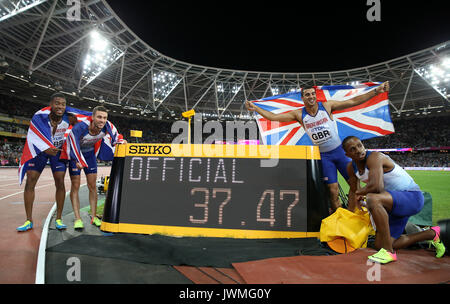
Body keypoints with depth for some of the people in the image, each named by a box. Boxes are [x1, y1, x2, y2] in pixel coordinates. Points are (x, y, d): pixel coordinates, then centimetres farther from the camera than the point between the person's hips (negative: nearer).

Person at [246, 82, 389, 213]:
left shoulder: (327, 106, -6)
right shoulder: (299, 114, -5)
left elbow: (353, 101, -6)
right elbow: (274, 117, -9)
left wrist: (376, 91, -13)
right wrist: (255, 108, -14)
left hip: (339, 150, 1)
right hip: (324, 155, 0)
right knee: (333, 190, 0)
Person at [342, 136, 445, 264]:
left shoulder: (374, 157, -24)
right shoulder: (351, 167, 0)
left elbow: (377, 187, -38)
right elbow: (353, 192, 13)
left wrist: (359, 193, -18)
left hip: (412, 197, -9)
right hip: (395, 202, 9)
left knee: (372, 199, -38)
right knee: (380, 245, 10)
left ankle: (389, 252, -24)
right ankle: (431, 234, 28)